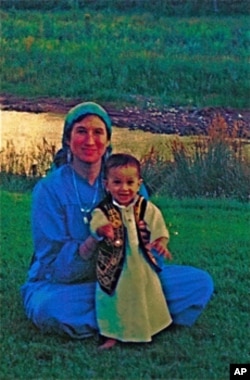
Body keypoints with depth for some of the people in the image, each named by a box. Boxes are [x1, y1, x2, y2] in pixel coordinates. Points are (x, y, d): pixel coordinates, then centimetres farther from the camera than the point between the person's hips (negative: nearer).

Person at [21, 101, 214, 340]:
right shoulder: (49, 190, -8)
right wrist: (93, 243, -32)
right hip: (61, 285, -3)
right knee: (49, 308, -38)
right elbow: (54, 264, -14)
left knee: (200, 283, -11)